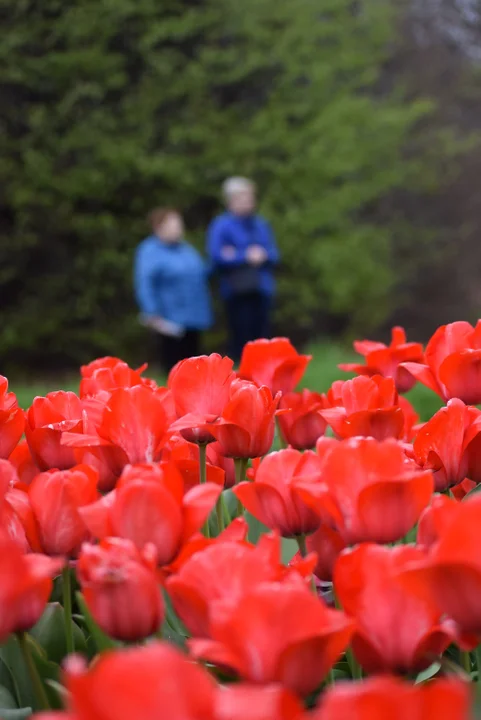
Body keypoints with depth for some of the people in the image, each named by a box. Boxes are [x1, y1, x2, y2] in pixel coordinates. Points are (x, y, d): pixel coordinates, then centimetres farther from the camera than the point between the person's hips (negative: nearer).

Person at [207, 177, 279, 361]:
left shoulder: (261, 224, 14)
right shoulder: (221, 225, -4)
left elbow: (273, 254, 12)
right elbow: (216, 256, -13)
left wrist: (262, 255, -10)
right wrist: (246, 257, -10)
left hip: (262, 290, 5)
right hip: (237, 292, -5)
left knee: (262, 339, 6)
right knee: (241, 340, -8)